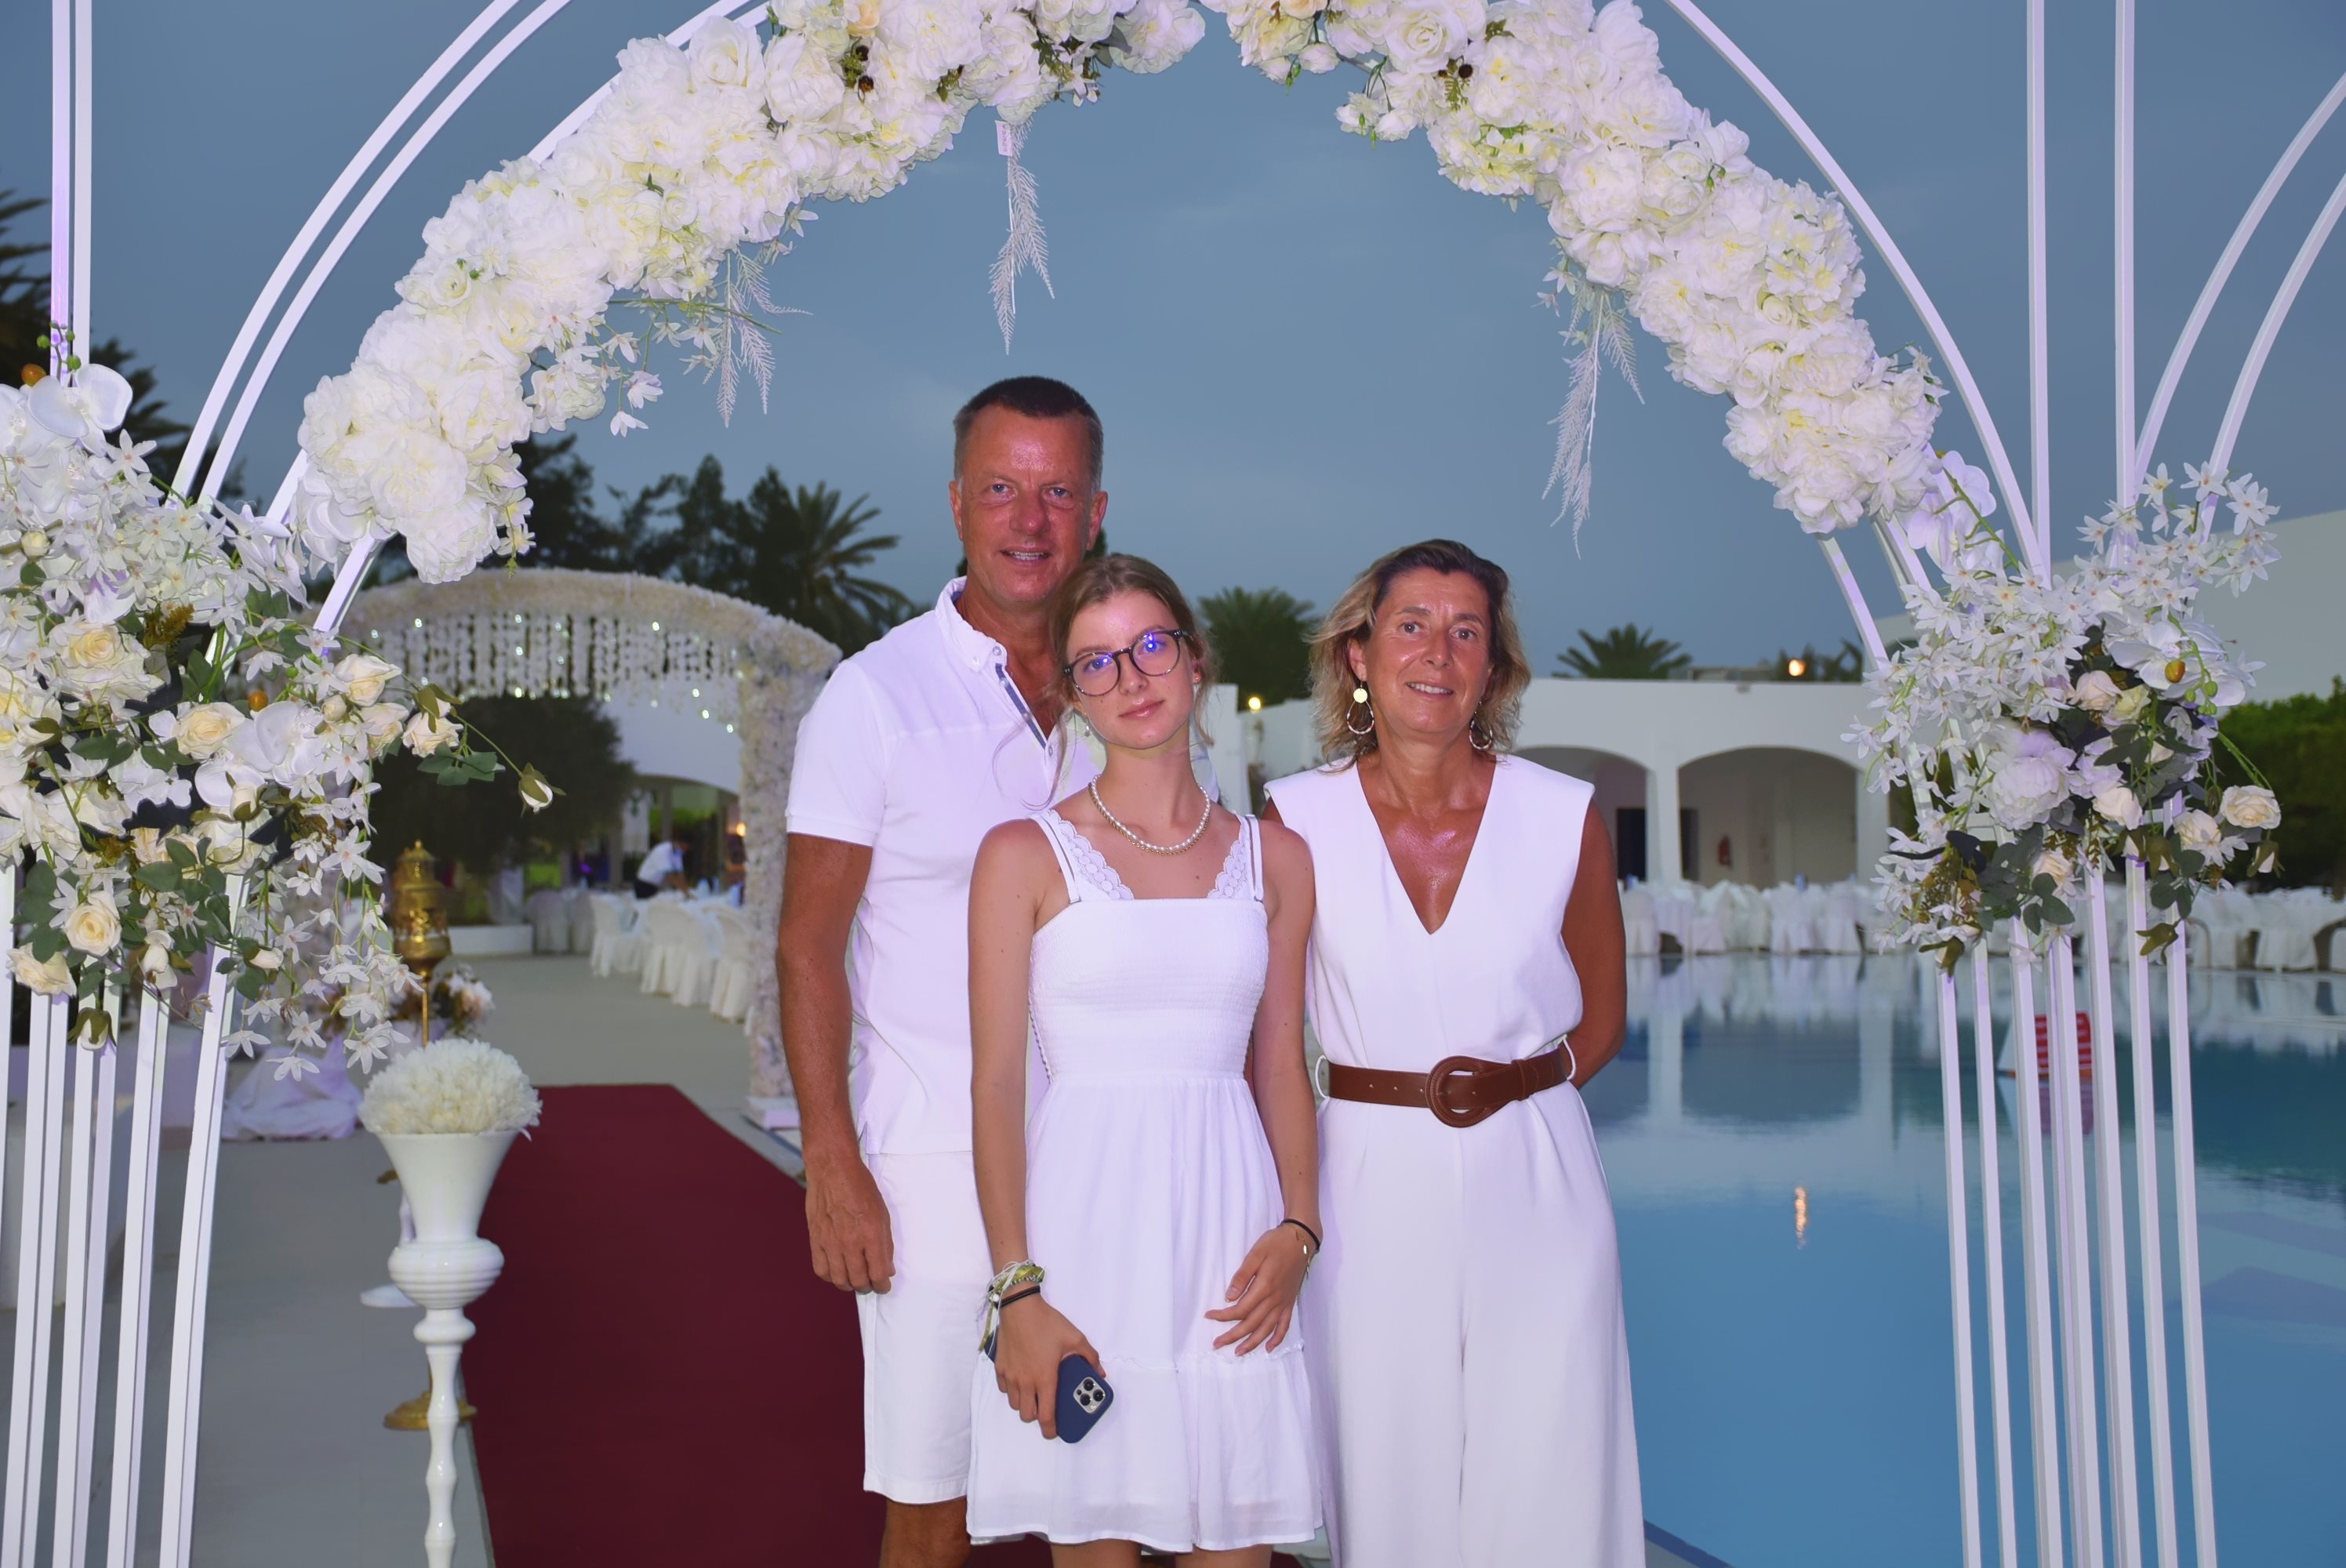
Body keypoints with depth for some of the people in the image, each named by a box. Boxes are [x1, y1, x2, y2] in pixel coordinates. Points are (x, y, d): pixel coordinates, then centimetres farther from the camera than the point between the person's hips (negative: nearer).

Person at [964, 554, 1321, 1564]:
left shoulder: (1275, 859, 10)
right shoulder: (1025, 855, 1)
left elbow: (1280, 1068, 11)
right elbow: (995, 1081, -2)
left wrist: (1298, 1229, -3)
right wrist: (1017, 1288, -9)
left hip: (1230, 1211, 3)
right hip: (1085, 1210, -2)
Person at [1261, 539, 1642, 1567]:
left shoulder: (1564, 816, 0)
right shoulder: (1298, 819, -3)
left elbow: (1603, 1016, 12)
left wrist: (1520, 1080, -3)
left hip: (1533, 1182, 1)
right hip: (1369, 1187, 0)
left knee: (1548, 1481, 5)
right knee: (1385, 1474, 8)